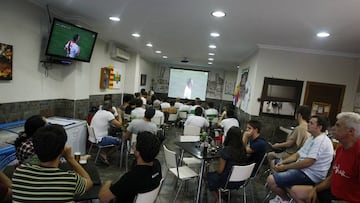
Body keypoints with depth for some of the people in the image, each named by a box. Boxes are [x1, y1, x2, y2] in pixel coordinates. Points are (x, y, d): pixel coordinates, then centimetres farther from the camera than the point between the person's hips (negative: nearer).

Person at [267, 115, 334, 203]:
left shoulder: (321, 140, -19)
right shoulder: (312, 138, 15)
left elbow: (308, 162, -27)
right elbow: (298, 154, 15)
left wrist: (285, 167, -20)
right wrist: (282, 162, 0)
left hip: (309, 175, -11)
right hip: (302, 168, 11)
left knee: (271, 180, -24)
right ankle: (282, 196, 20)